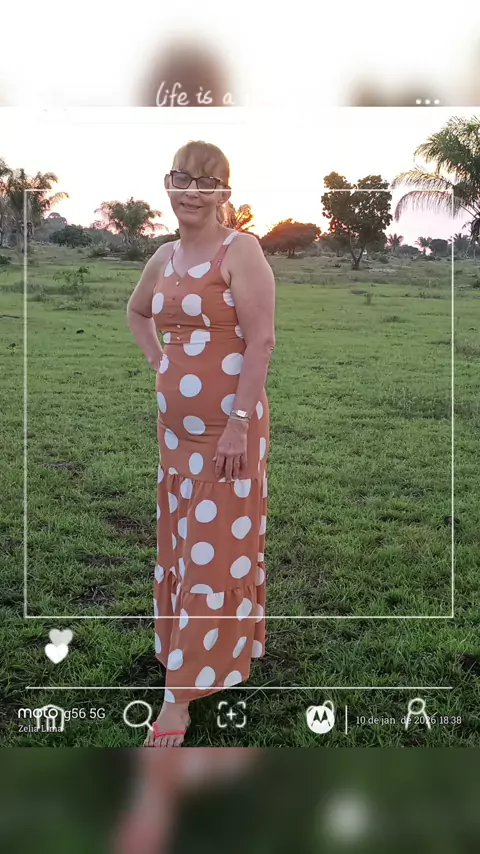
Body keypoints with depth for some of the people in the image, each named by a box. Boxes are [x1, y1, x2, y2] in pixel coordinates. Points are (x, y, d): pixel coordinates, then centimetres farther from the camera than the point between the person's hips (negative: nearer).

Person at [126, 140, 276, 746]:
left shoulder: (239, 249, -9)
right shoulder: (163, 258, 10)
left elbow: (261, 340, -16)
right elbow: (136, 312, 30)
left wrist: (241, 423, -21)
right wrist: (157, 359, 13)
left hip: (227, 424, -7)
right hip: (175, 423, 7)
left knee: (215, 551, 1)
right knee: (181, 544, 16)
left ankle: (181, 689, 10)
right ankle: (219, 651, 37)